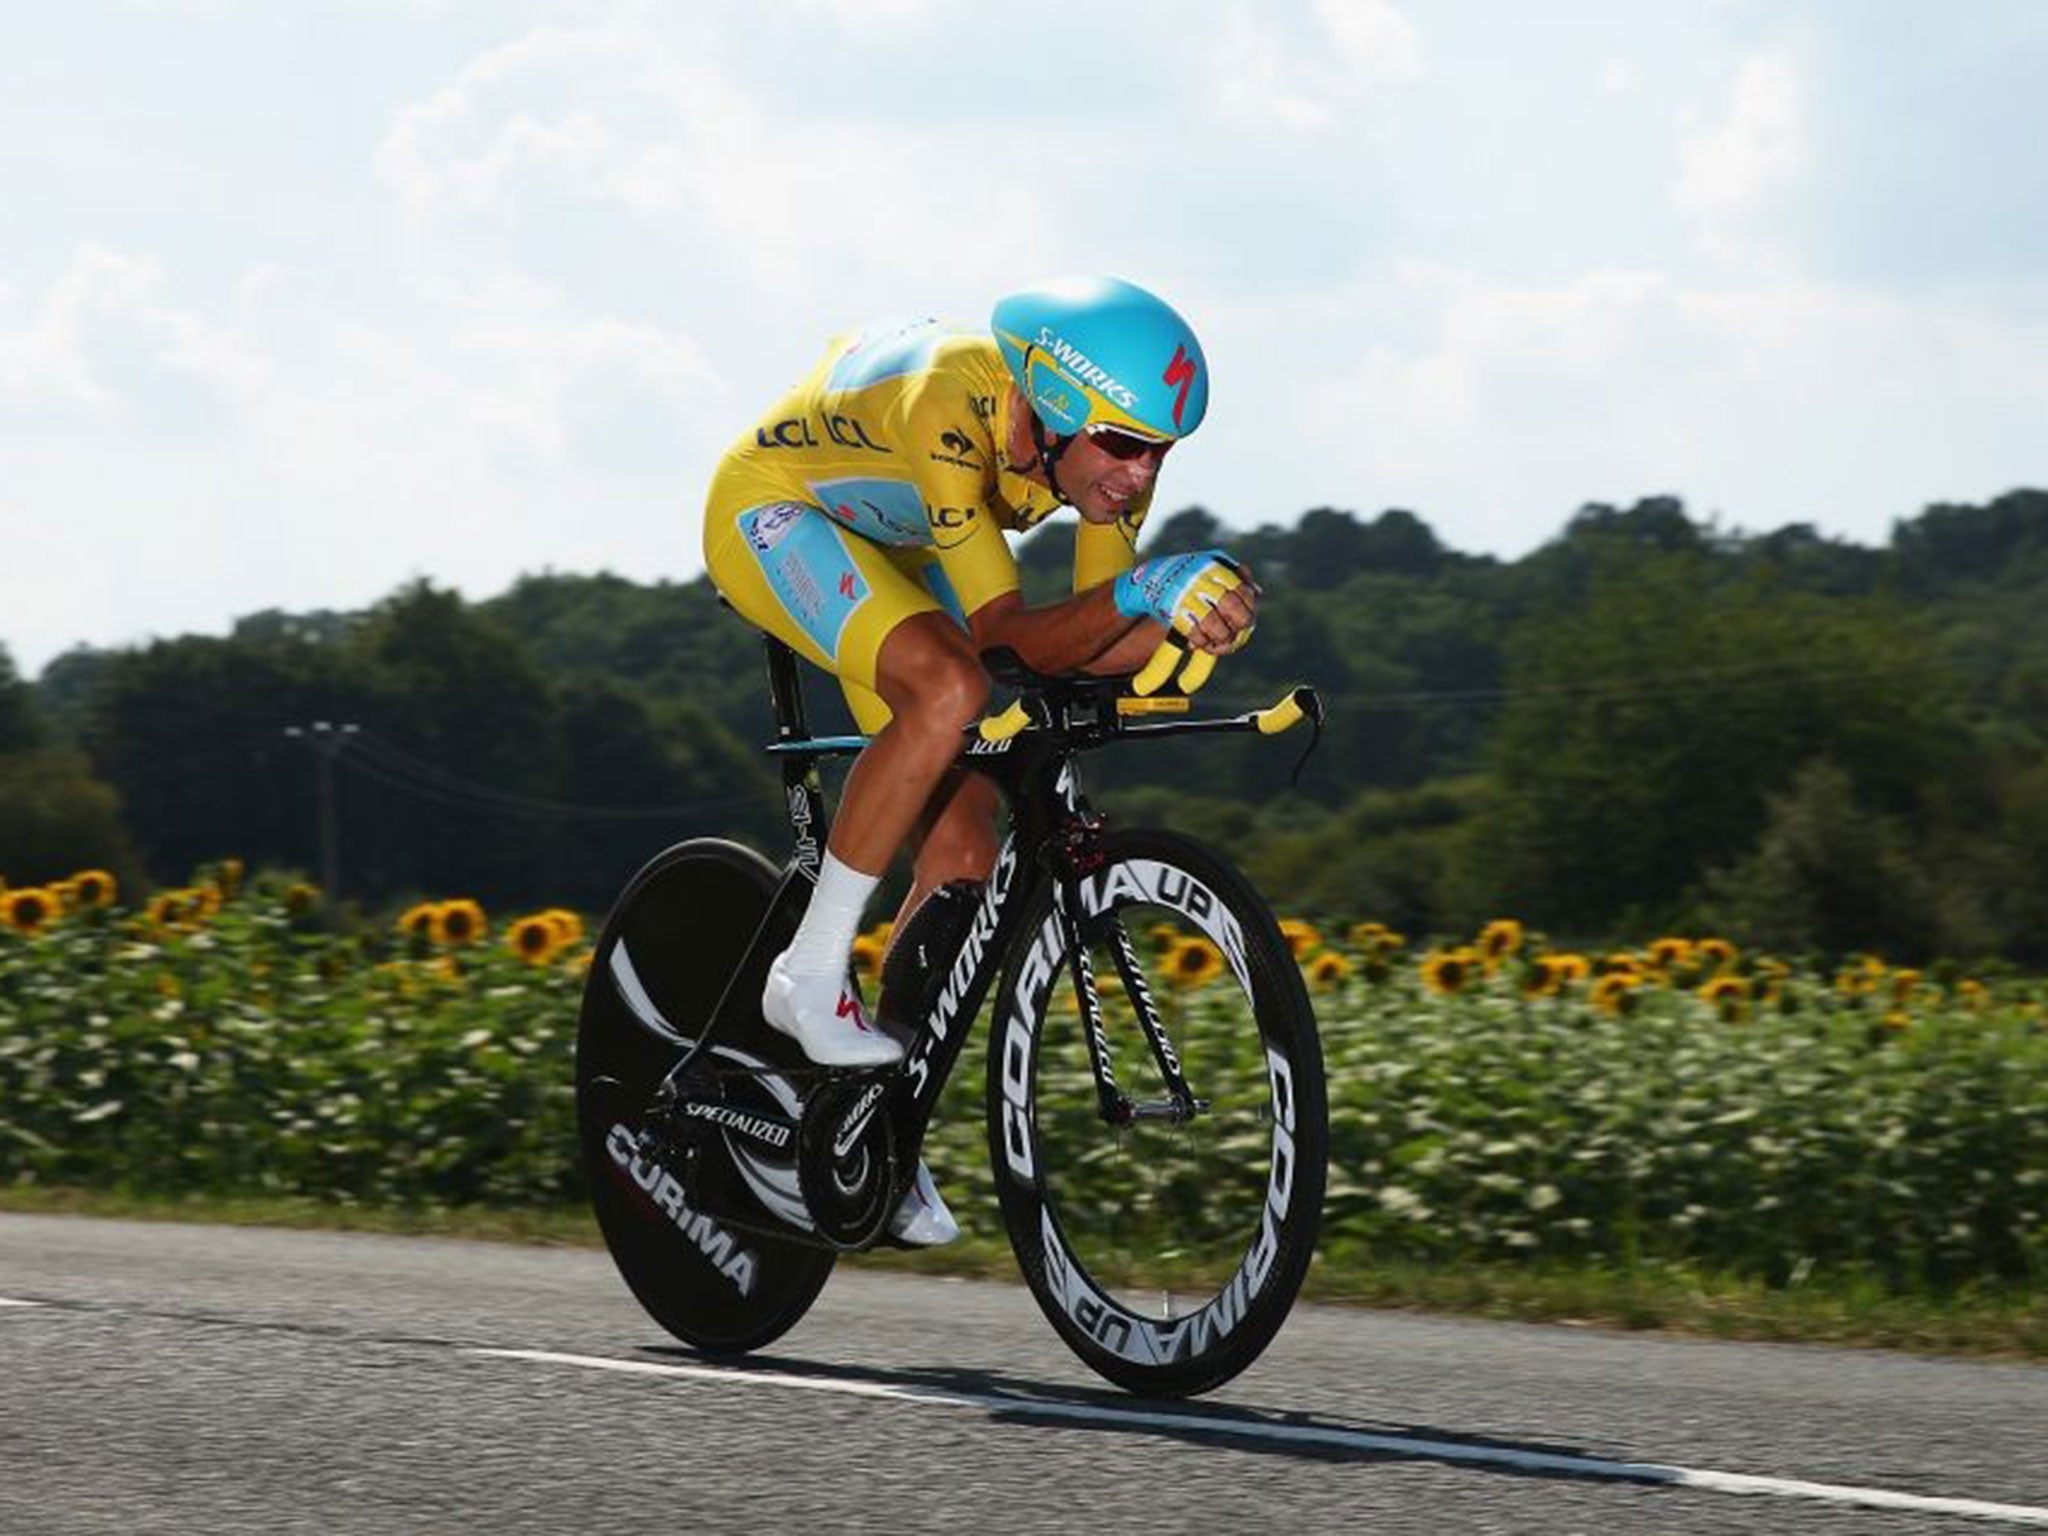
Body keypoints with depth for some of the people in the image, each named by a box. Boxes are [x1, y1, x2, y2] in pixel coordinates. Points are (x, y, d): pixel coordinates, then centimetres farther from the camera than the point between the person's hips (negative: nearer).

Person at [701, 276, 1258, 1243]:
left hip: (885, 546, 7)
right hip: (771, 511, -7)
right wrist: (1138, 592, -55)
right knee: (949, 689, -34)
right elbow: (1011, 637, -40)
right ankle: (810, 974, -22)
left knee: (963, 854, -3)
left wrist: (1186, 619, -36)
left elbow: (1094, 645, -16)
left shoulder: (1108, 443, -20)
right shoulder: (952, 417, -40)